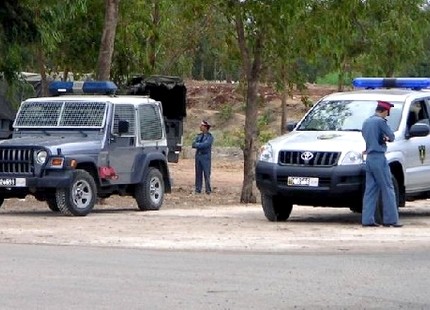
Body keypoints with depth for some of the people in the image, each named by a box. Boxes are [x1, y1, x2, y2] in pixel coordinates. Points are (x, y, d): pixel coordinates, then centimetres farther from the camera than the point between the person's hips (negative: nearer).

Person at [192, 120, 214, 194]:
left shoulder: (210, 137, -3)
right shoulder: (199, 136, 14)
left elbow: (205, 144, -18)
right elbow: (194, 144, 1)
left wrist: (197, 145, -8)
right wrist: (201, 145, -14)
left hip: (206, 157, -5)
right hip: (198, 156, 5)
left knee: (207, 174, -5)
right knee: (198, 174, 4)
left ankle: (208, 190, -2)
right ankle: (198, 189, 6)